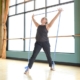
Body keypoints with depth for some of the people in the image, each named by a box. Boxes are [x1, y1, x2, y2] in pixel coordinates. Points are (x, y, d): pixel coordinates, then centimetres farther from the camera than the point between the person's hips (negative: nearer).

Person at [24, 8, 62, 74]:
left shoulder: (47, 26, -1)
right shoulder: (38, 26, 11)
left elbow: (54, 19, -6)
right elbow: (34, 21, 28)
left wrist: (59, 12, -8)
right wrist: (33, 17, 41)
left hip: (45, 43, -3)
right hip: (38, 43, 3)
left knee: (48, 55, 12)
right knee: (34, 55, -5)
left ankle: (51, 66, 32)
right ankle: (28, 68, -5)